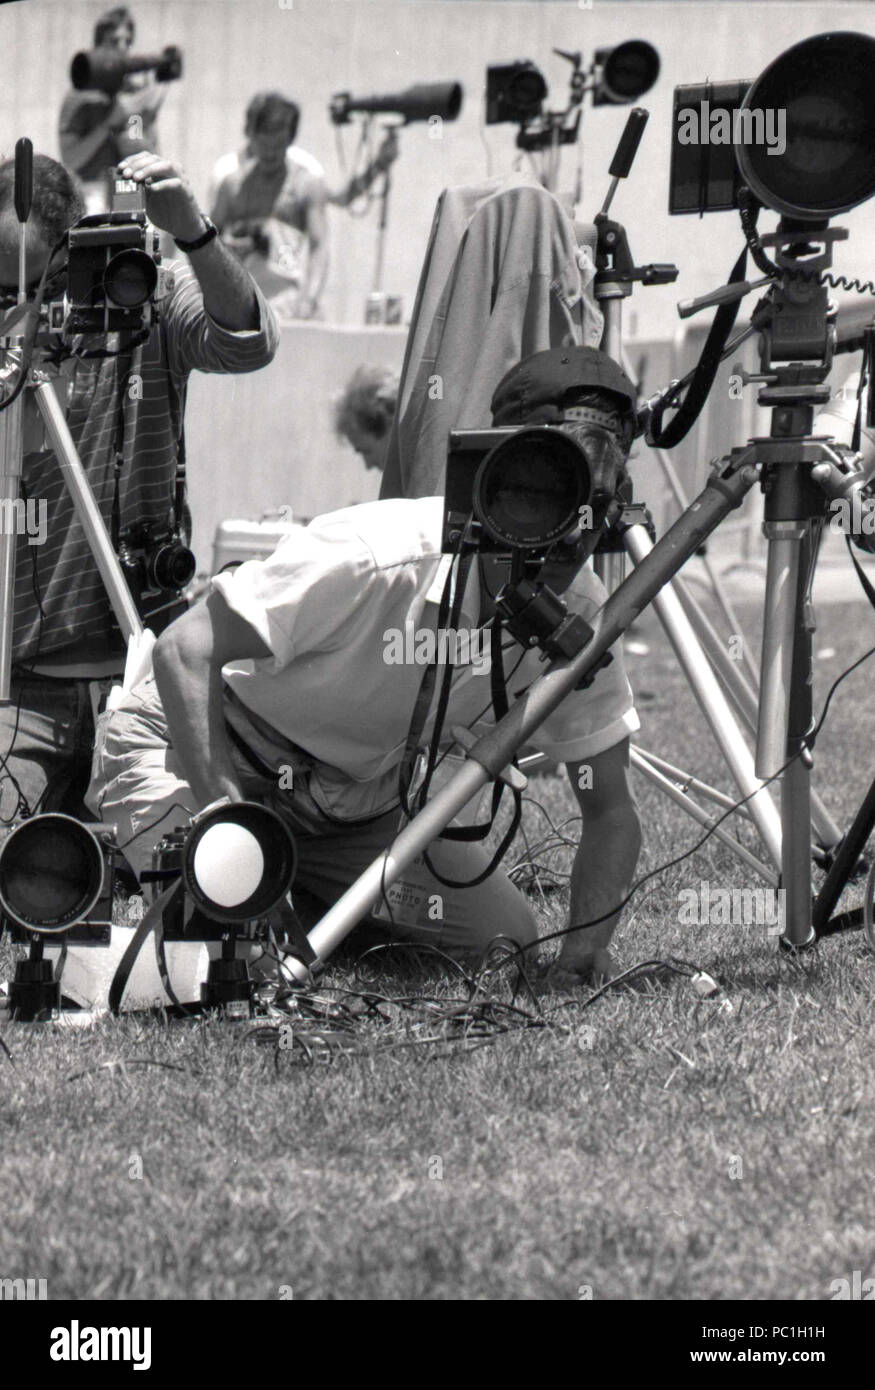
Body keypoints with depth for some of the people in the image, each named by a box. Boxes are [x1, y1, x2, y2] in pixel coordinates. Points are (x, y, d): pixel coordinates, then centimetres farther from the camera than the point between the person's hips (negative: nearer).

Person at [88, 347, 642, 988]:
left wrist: (587, 946, -24)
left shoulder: (582, 616, -16)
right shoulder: (377, 558, -34)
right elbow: (186, 651, -29)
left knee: (506, 940, -7)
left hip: (357, 798, 6)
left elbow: (612, 812, -7)